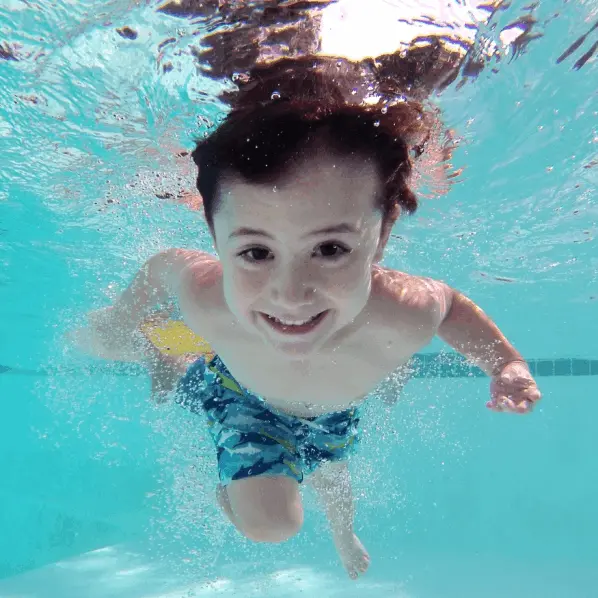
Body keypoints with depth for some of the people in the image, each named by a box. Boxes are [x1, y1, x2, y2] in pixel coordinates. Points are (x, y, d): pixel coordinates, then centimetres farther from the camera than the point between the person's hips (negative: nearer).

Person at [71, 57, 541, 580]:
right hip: (245, 394, -2)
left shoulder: (406, 316, -43)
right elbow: (164, 264, -20)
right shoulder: (203, 300, -44)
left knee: (329, 473, 31)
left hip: (335, 415, 3)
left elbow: (452, 303, -18)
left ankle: (344, 535, 70)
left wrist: (507, 363, -29)